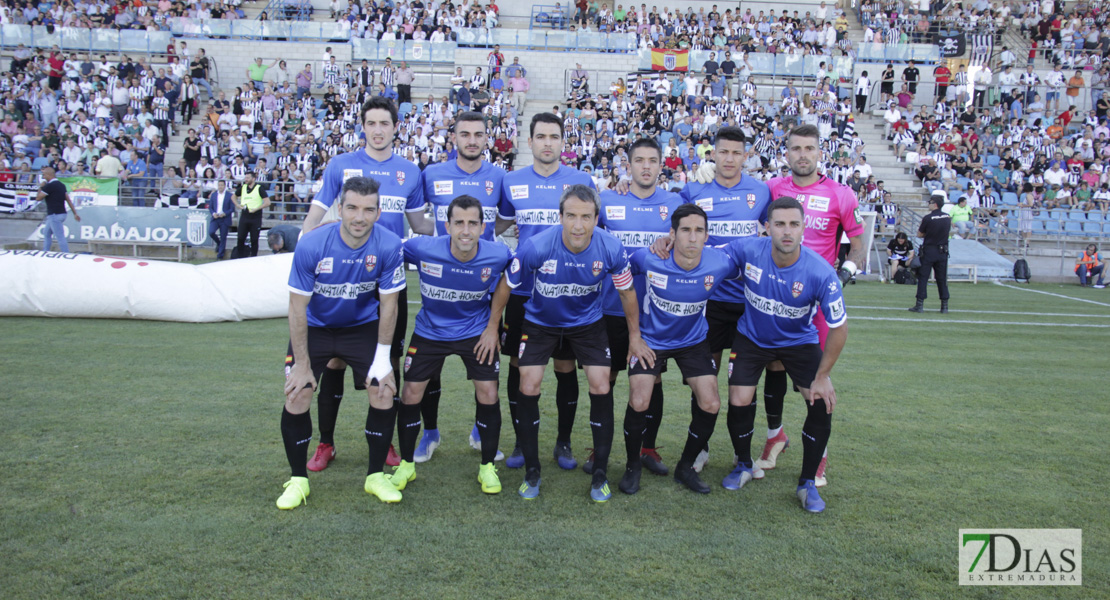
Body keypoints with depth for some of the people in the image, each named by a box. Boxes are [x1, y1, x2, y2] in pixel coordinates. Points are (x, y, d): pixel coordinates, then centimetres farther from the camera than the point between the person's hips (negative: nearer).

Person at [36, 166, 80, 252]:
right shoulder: (61, 185, 11)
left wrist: (41, 187, 5)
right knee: (46, 233, 22)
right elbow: (68, 200, 11)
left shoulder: (49, 186, -14)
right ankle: (45, 253, 28)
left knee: (60, 237, -9)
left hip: (55, 215, -10)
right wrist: (75, 213, 11)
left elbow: (38, 198, -8)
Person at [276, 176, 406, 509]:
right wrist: (302, 365, -15)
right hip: (315, 328, -1)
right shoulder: (311, 245, -26)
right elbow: (298, 308, -17)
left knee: (384, 395, -9)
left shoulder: (389, 246, -23)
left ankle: (375, 476, 12)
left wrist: (383, 357, -11)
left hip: (363, 327, 1)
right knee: (296, 399, -10)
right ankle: (298, 479, 13)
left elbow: (388, 304, -12)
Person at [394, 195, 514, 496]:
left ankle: (487, 467, 16)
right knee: (411, 394, 0)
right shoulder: (422, 248, -27)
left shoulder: (498, 254, -23)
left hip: (476, 332, 0)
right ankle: (406, 465, 23)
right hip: (430, 330, 0)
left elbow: (507, 279, 0)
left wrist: (493, 326, -1)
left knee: (488, 394, -6)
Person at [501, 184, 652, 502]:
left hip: (587, 322, 1)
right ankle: (532, 472, 11)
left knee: (601, 388, -8)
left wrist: (635, 337, 3)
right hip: (540, 322, -1)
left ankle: (600, 475, 10)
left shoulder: (611, 248, -25)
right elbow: (506, 285, -12)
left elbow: (627, 292, -5)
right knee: (528, 387, -8)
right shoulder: (536, 246, -30)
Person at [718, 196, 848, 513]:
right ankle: (744, 466, 23)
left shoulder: (820, 273, -30)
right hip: (751, 338, 1)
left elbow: (838, 328, -19)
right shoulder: (748, 250, -25)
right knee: (739, 402, -9)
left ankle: (807, 483, 7)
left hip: (799, 341, 0)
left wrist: (822, 376, -15)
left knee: (822, 404, -14)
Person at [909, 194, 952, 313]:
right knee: (942, 278, 10)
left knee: (923, 278, 2)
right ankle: (944, 306, 11)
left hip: (929, 251, -4)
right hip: (942, 251, 4)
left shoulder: (928, 218, -14)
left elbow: (919, 234, -5)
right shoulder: (948, 217, 1)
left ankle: (920, 305, -1)